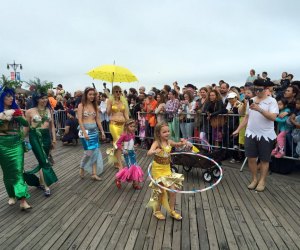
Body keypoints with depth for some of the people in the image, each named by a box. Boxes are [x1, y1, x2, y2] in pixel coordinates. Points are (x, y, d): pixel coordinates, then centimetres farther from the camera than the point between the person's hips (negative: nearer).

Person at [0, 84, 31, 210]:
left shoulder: (16, 109, 4)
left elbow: (26, 124, 0)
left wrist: (19, 117, -17)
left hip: (17, 143, 0)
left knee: (18, 169, -5)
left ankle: (22, 200, -7)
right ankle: (11, 195, 29)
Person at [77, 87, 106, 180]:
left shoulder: (95, 106, 11)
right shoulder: (81, 105, -3)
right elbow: (80, 120, -10)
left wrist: (102, 131, 8)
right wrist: (84, 132, -19)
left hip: (94, 130, 5)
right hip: (85, 130, -5)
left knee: (95, 151, 3)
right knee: (89, 152, -8)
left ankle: (94, 173, 10)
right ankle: (81, 168, 20)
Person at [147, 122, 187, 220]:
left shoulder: (169, 142, -3)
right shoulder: (156, 143, -20)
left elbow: (177, 144, 16)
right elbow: (149, 153, -37)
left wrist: (182, 143, -6)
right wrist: (155, 151, -58)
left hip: (167, 169, 5)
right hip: (158, 170, -5)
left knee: (173, 191, 8)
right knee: (160, 192, 8)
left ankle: (172, 210, 31)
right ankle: (157, 211, 33)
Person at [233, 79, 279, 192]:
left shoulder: (271, 101, -5)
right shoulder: (251, 100, 8)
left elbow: (273, 117, -19)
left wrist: (259, 109, -30)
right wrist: (238, 130, 9)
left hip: (266, 135, -3)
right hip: (251, 134, 4)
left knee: (264, 160, 8)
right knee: (251, 158, 6)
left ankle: (262, 181, 24)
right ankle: (254, 179, 24)